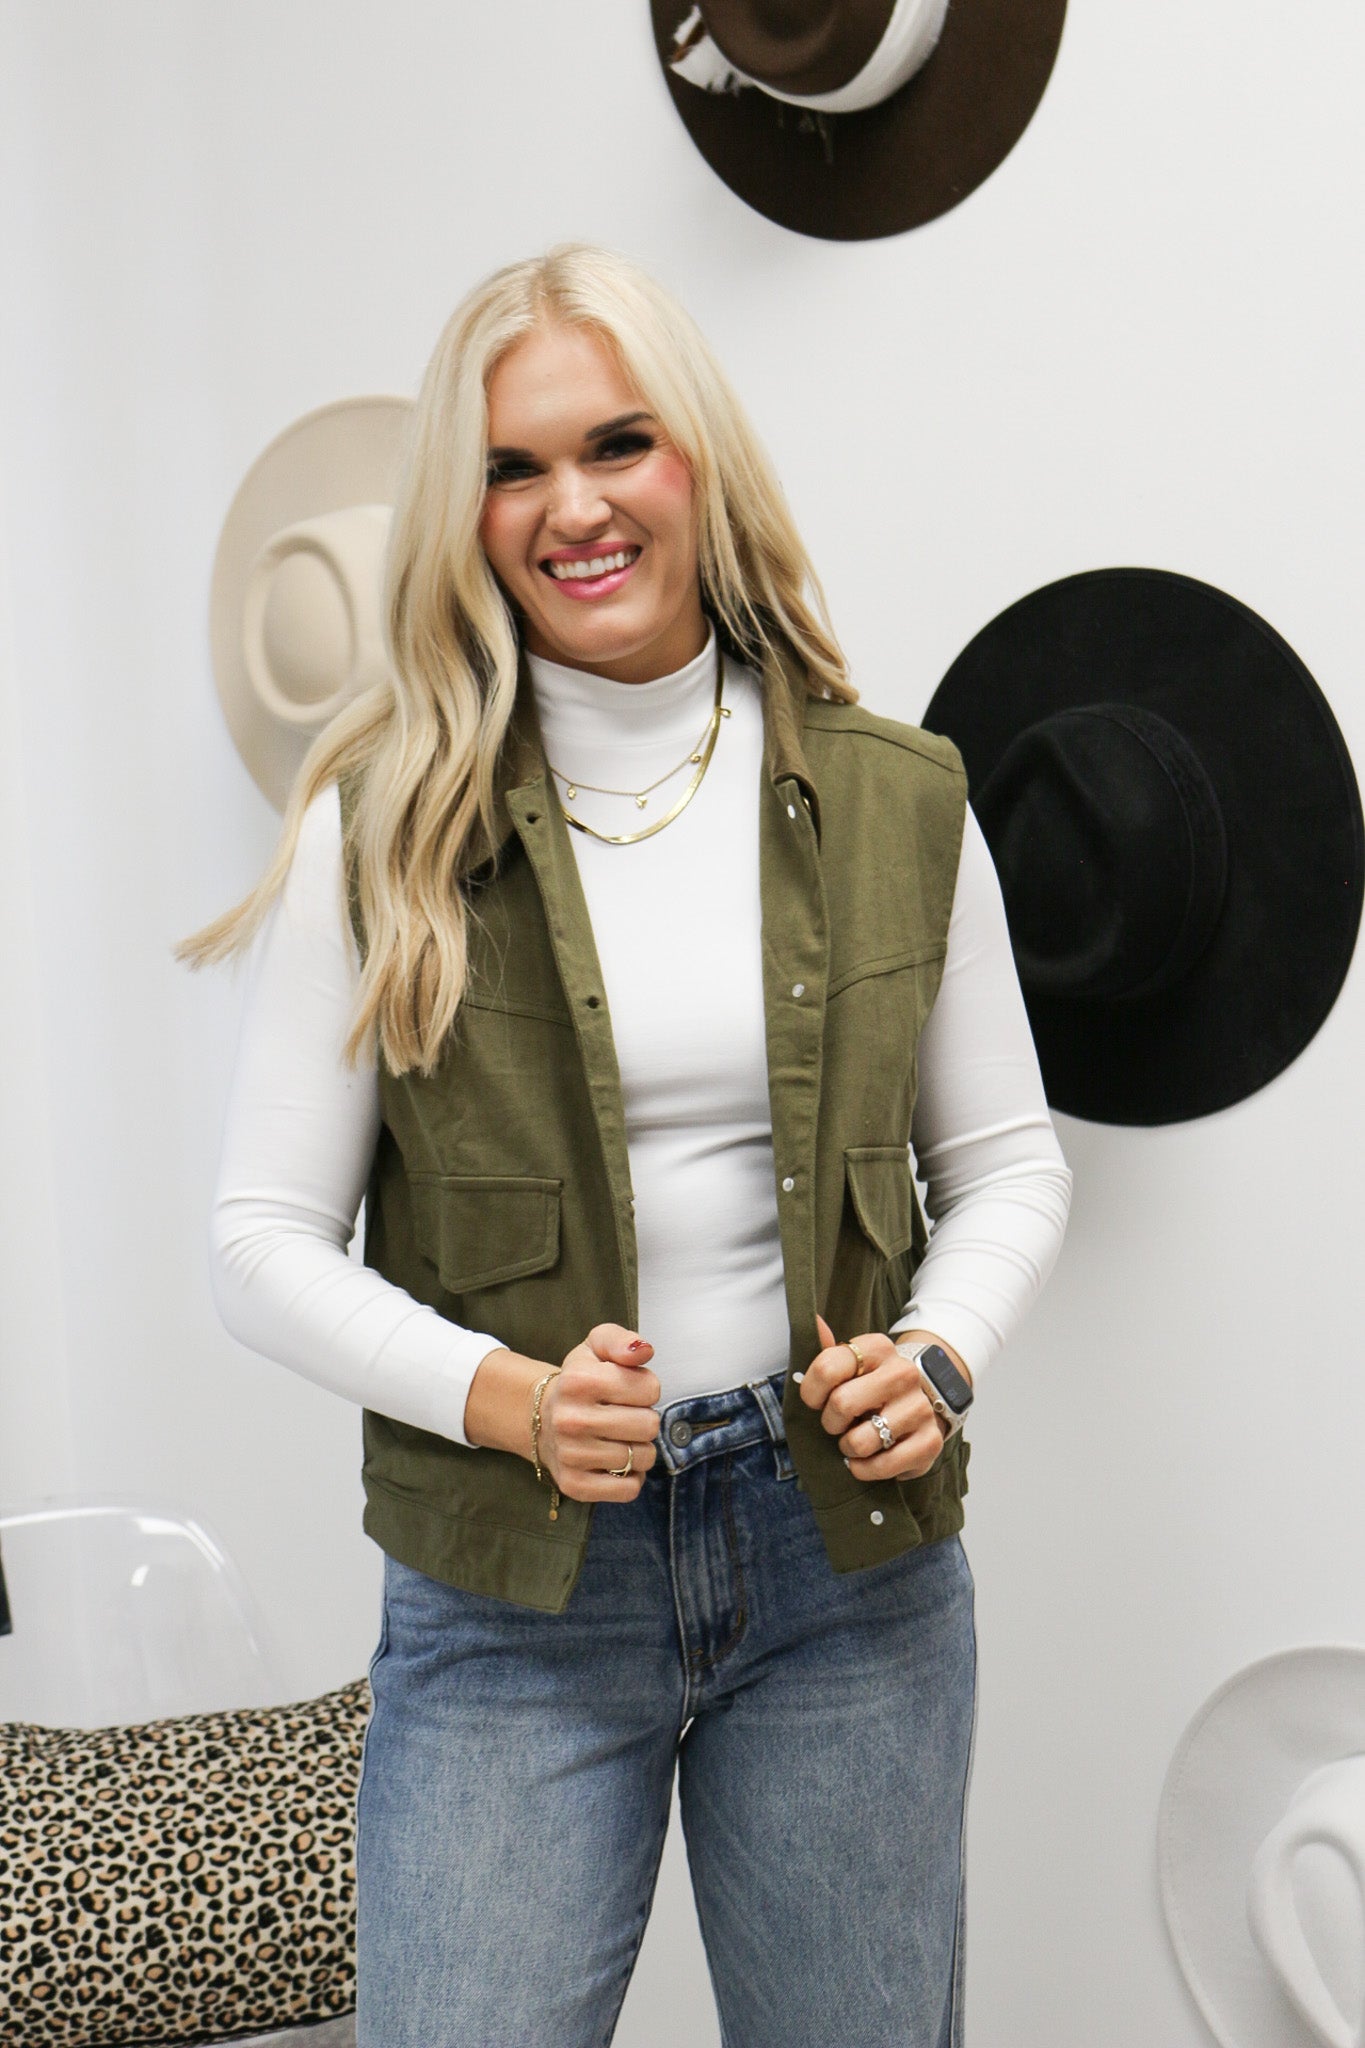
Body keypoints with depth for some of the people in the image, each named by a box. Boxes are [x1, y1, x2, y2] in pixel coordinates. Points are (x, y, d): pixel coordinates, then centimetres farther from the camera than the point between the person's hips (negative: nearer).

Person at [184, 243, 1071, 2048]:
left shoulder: (893, 800, 2)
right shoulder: (385, 830, -5)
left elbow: (1007, 1161, 10)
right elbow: (265, 1240, -3)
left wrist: (938, 1357, -9)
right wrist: (505, 1395, -18)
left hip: (847, 1563, 2)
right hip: (510, 1590, -2)